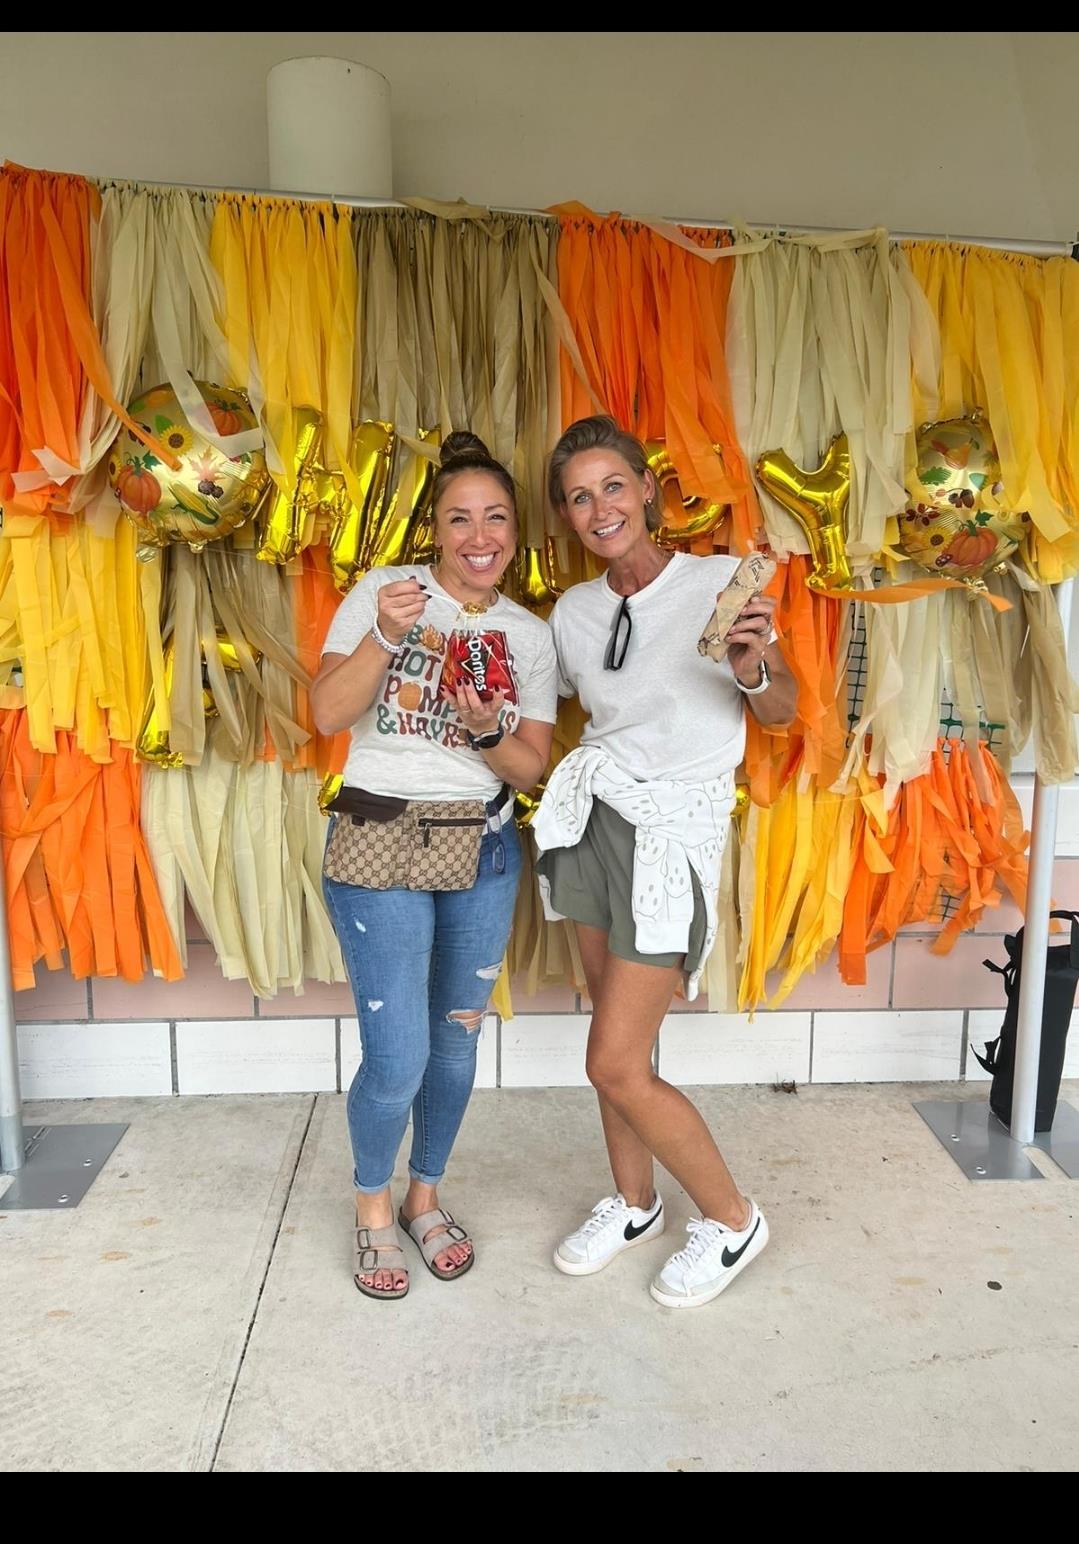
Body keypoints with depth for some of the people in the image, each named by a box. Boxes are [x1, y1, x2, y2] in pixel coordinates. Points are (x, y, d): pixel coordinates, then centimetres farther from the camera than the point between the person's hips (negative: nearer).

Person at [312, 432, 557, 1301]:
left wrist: (485, 731, -17)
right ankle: (373, 1206, 26)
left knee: (456, 1042, 12)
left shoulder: (531, 636, 5)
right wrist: (386, 635, -23)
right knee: (399, 1059, -4)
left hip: (484, 852, 4)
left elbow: (531, 769, 3)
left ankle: (426, 1196, 37)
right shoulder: (382, 592, -4)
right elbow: (327, 715, -10)